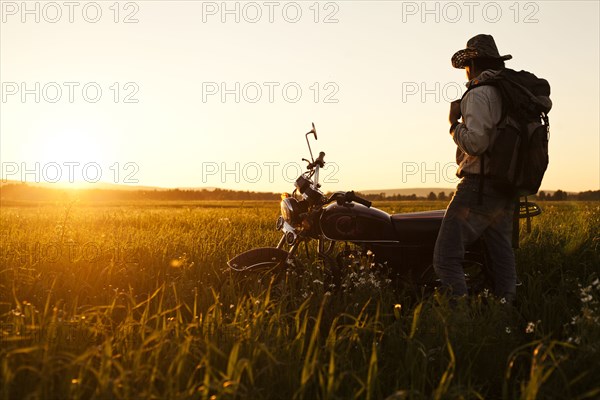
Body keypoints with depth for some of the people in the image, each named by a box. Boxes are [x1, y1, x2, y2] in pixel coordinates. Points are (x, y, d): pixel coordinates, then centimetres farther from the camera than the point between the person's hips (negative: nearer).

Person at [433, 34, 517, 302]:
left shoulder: (478, 94, -11)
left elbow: (475, 142, -22)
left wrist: (454, 124, -5)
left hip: (478, 187, -9)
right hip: (507, 190, 9)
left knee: (446, 259, -9)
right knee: (502, 259, 14)